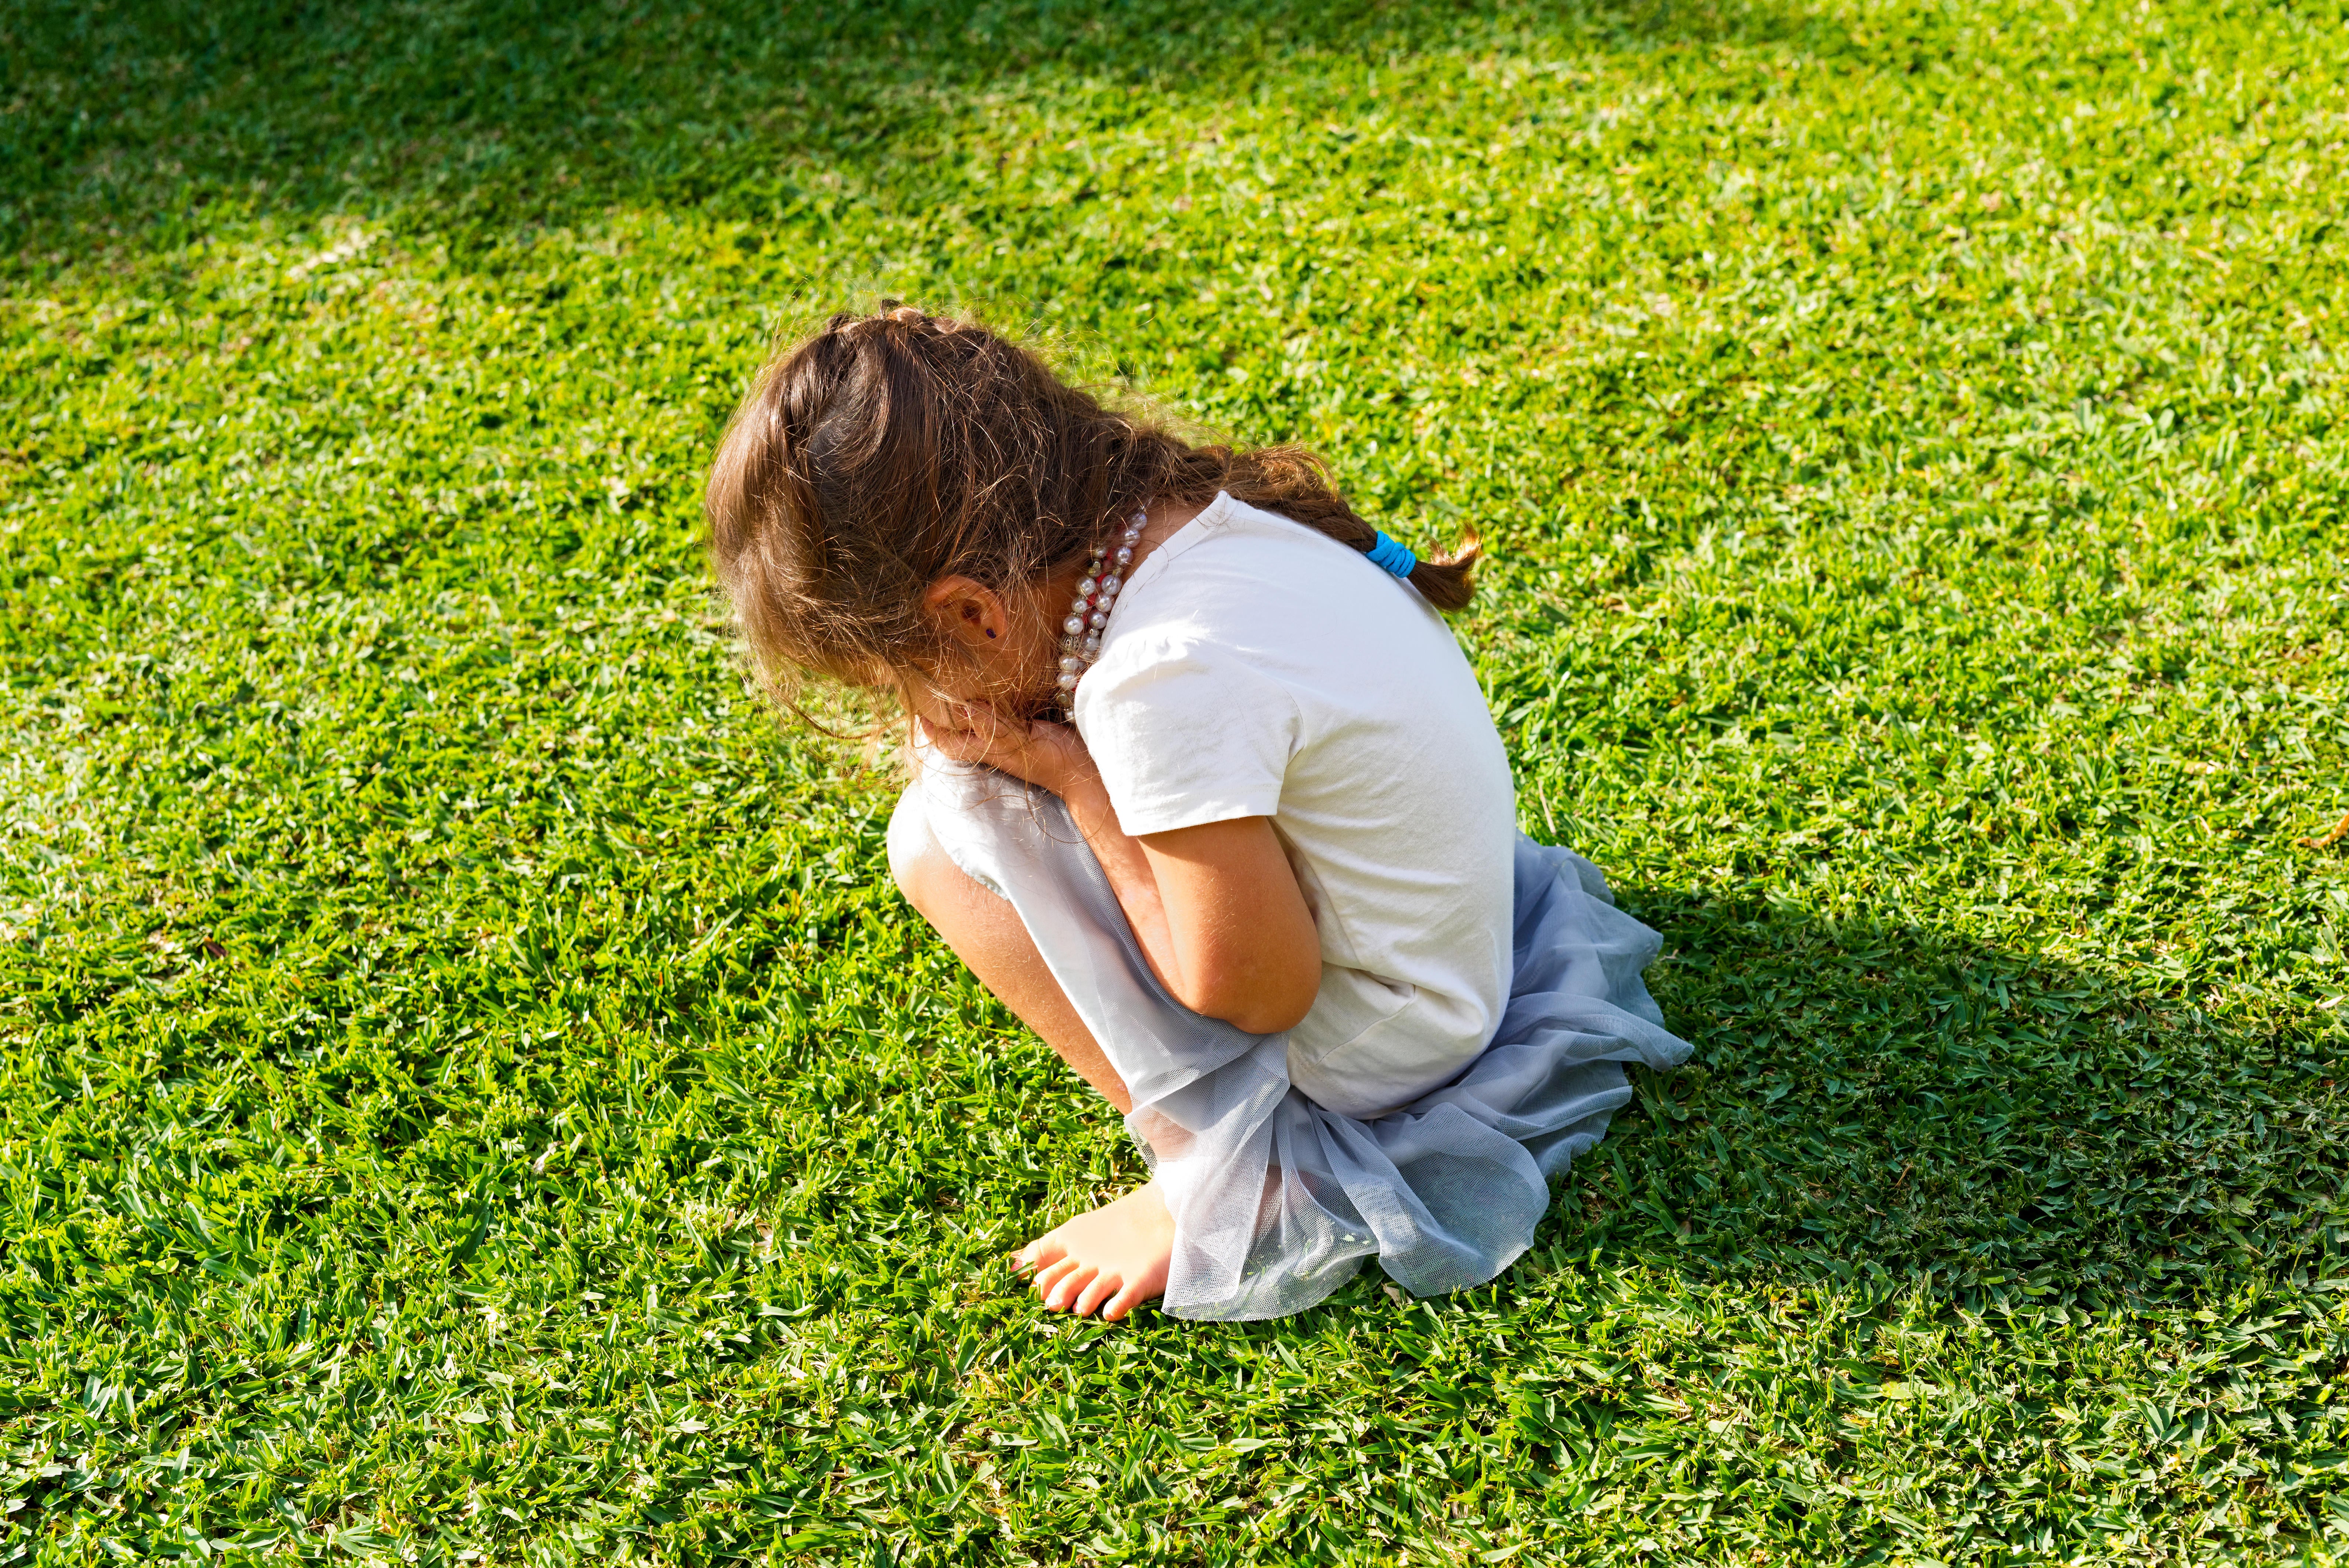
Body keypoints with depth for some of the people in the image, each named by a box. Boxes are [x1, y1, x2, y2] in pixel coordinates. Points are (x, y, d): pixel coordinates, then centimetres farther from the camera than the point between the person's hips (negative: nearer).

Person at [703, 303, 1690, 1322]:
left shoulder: (1167, 681, -32)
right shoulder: (1170, 507, -7)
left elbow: (1255, 994, -24)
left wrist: (1075, 783, -19)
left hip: (1375, 1051, -9)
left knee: (941, 839, -12)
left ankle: (1225, 1175, -7)